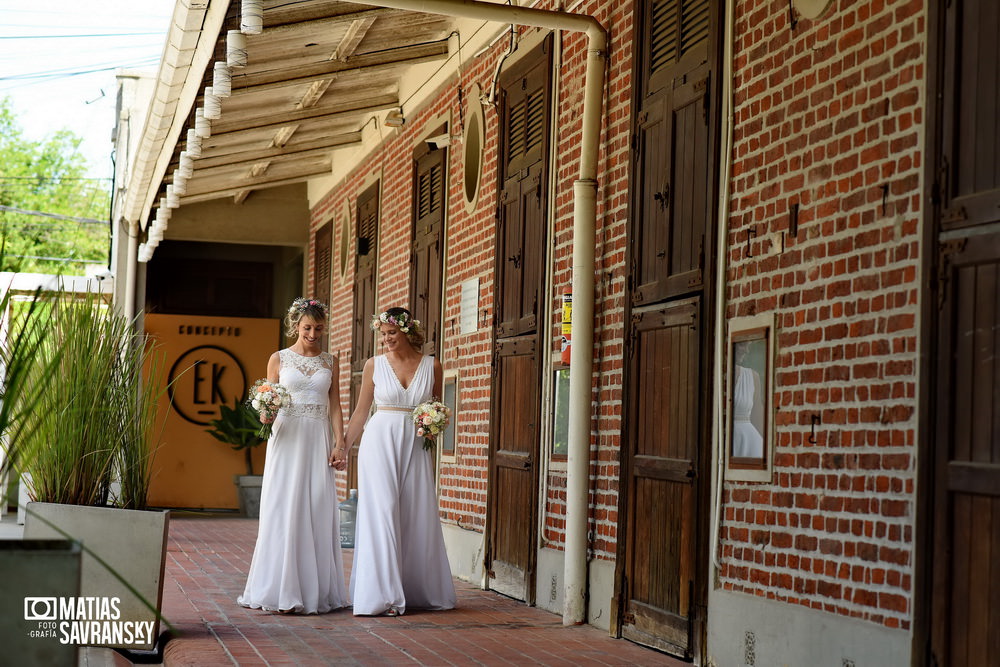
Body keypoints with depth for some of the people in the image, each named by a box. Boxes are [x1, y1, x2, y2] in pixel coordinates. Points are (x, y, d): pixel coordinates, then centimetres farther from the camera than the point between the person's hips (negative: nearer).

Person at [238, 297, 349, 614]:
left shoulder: (330, 362, 12)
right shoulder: (279, 359, 7)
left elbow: (335, 406, 9)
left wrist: (340, 443, -1)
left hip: (318, 441, 2)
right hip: (287, 438, -2)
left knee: (318, 513, -1)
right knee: (283, 511, -5)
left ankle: (316, 590, 5)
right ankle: (282, 591, -1)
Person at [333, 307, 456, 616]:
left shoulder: (431, 366, 5)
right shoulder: (374, 364, 3)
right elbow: (361, 411, 7)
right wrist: (343, 447, 2)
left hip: (414, 446, 2)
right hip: (379, 441, -2)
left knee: (418, 517, 4)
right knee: (381, 512, -7)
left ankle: (420, 591, 16)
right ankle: (383, 594, -6)